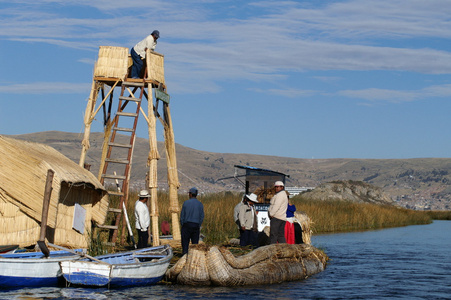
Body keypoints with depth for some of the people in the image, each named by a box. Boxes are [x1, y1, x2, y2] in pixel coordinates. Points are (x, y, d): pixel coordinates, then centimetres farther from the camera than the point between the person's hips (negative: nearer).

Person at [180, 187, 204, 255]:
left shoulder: (186, 203, -5)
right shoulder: (200, 204, 2)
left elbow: (182, 216, -3)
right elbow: (201, 217, 2)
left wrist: (182, 226, 8)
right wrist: (198, 227, 11)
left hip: (187, 225, -2)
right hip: (196, 226, 2)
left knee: (185, 244, 1)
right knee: (195, 245, 7)